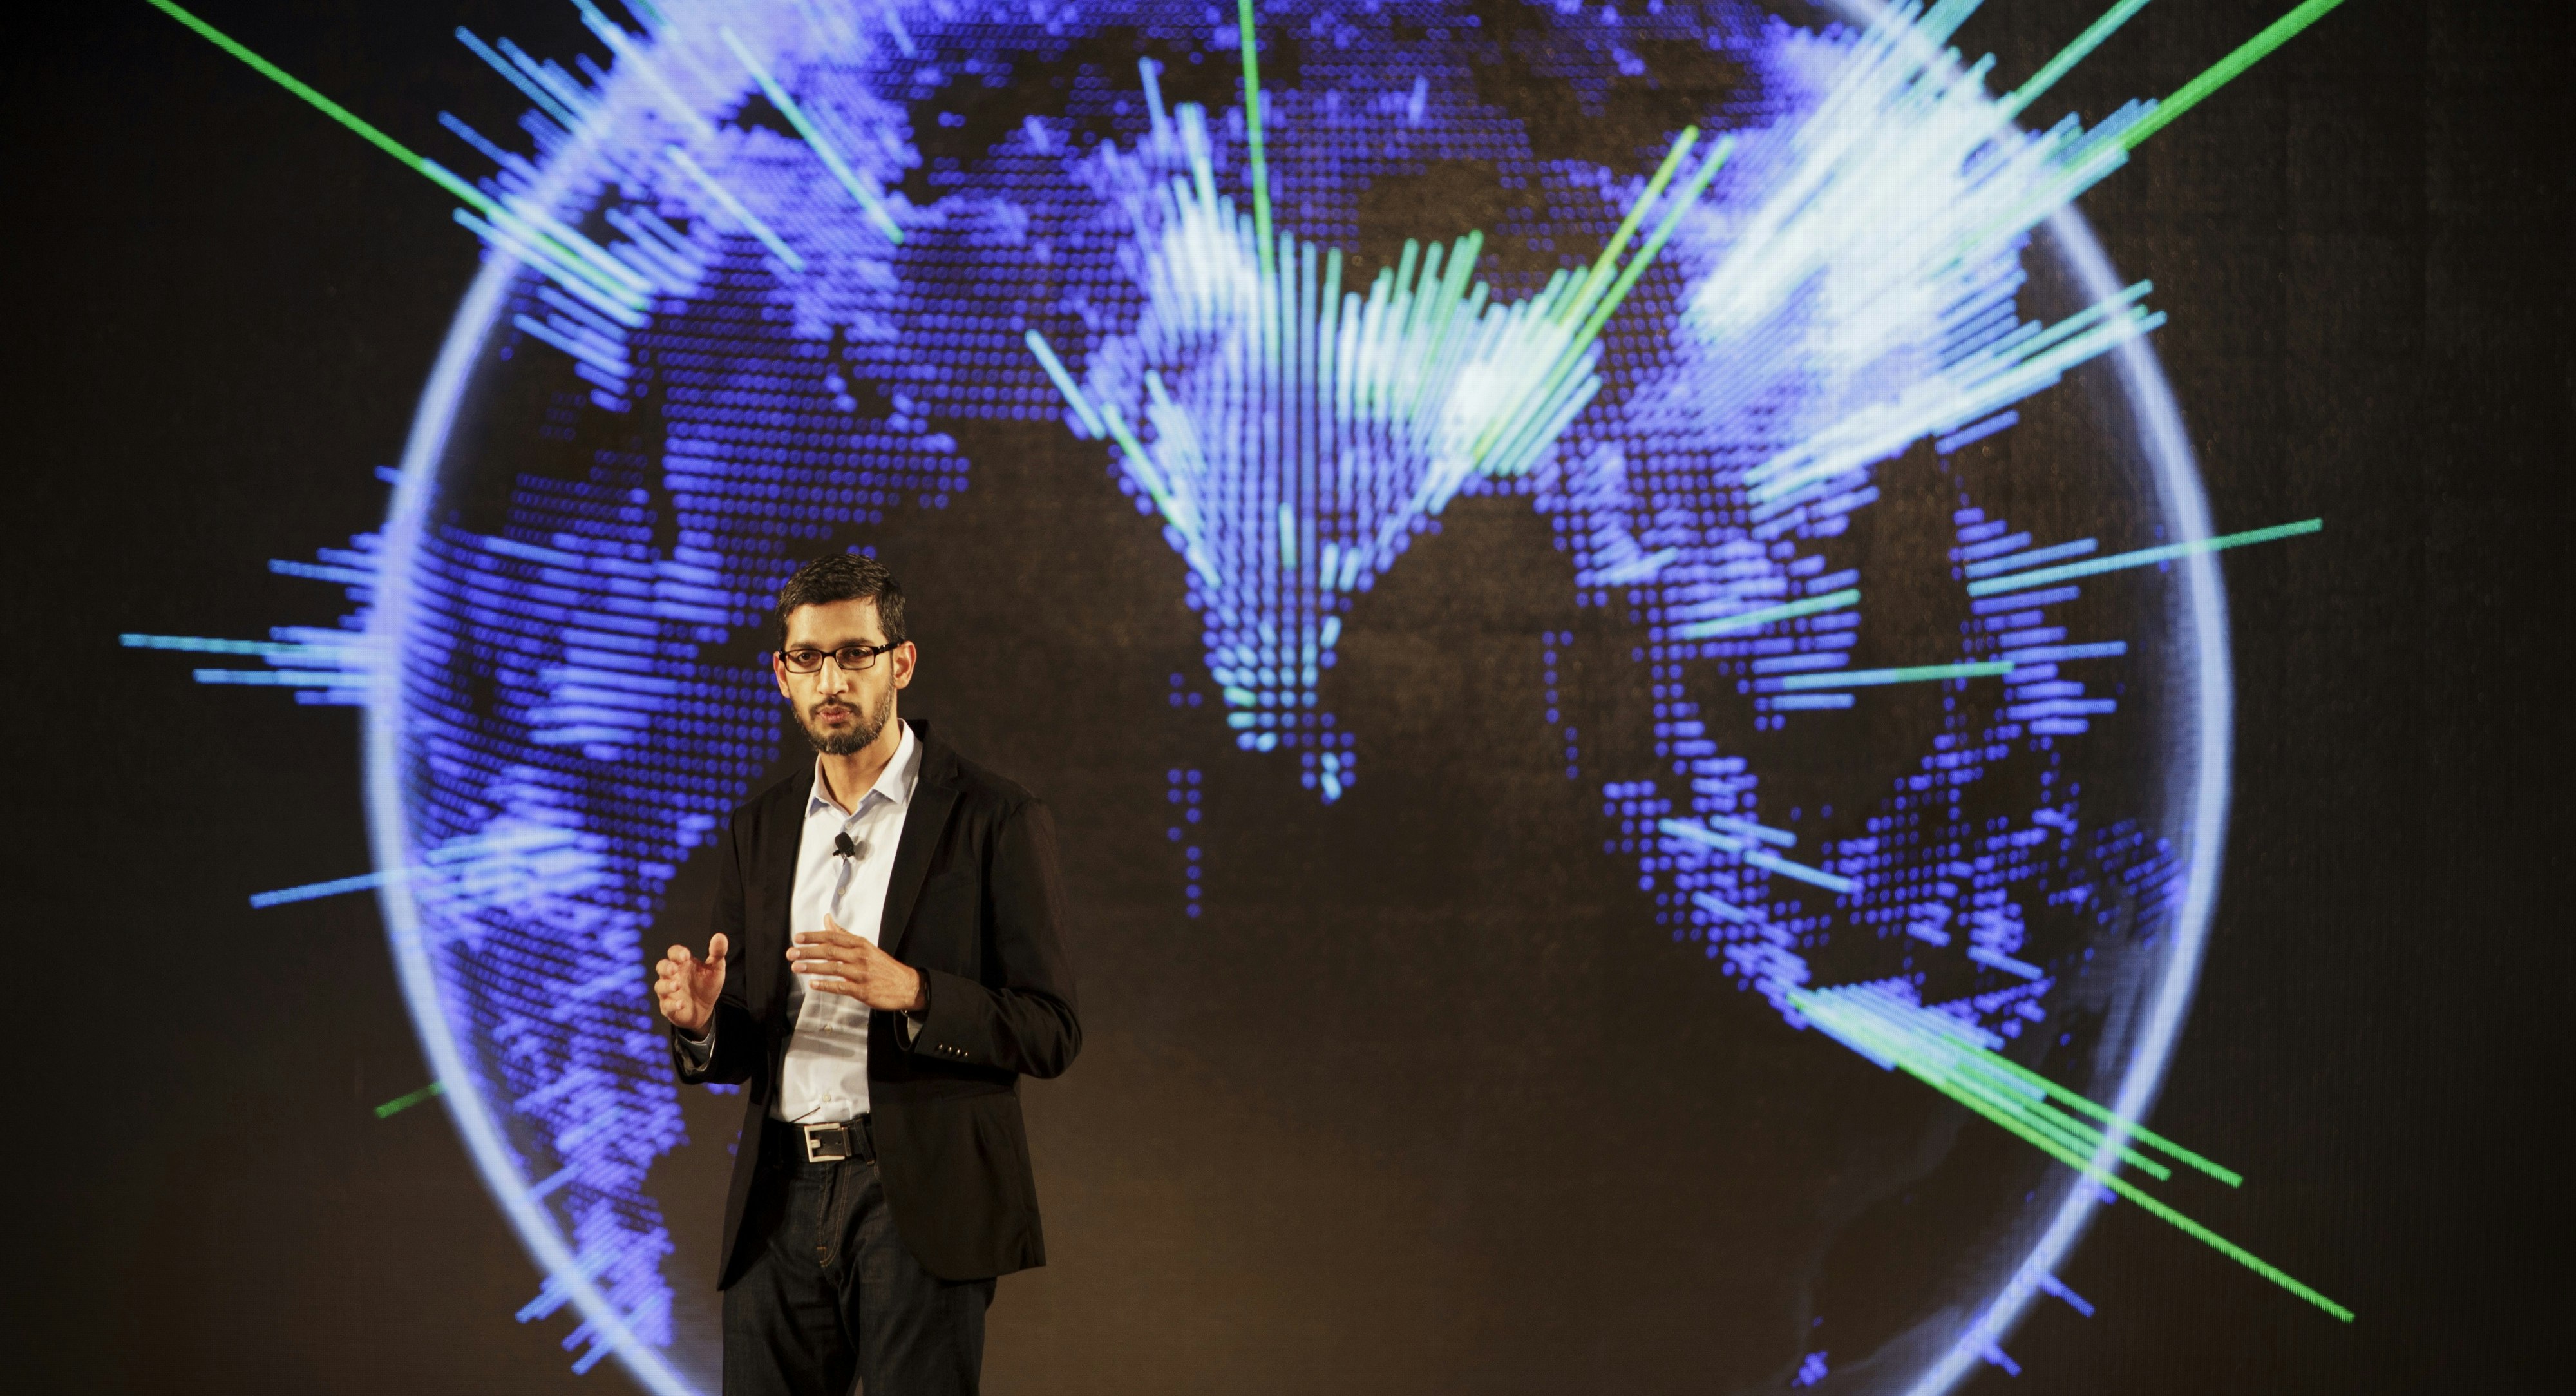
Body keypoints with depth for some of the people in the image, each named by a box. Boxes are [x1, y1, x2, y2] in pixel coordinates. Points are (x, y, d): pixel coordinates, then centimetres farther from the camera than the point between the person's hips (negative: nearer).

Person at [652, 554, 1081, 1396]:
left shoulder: (996, 821, -2)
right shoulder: (759, 831, 14)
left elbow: (1051, 1034, -6)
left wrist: (911, 991, -21)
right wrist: (701, 1020, -7)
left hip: (919, 1202, -4)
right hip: (782, 1201, 4)